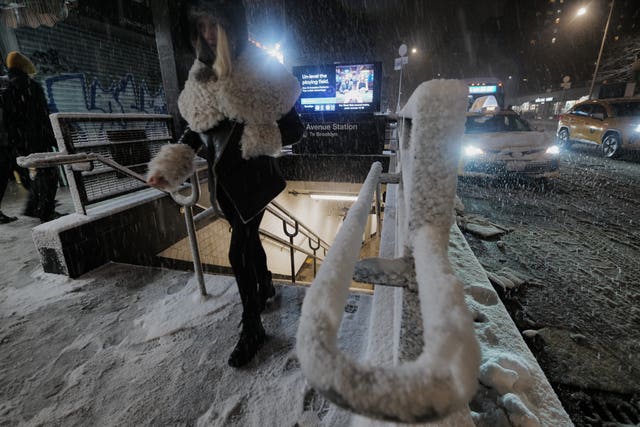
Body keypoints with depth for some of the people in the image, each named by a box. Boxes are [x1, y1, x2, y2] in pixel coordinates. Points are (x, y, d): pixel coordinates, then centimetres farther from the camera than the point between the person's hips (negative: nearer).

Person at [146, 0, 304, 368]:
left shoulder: (263, 71, -12)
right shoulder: (203, 76, 7)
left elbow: (295, 129, -11)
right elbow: (197, 128, 10)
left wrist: (256, 139, -27)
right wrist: (169, 166, -1)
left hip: (253, 178, -6)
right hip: (223, 178, 7)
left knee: (239, 251, -3)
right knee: (249, 238, 20)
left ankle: (252, 329, 17)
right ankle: (266, 287, 47)